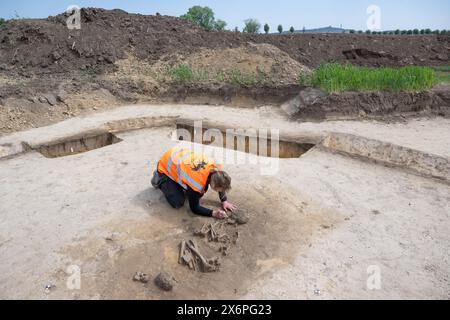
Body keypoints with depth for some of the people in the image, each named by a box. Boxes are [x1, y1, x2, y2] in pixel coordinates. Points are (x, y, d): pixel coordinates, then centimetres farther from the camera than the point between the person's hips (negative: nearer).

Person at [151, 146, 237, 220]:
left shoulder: (216, 167, -24)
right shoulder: (197, 183, -39)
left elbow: (220, 183, 1)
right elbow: (194, 208, -23)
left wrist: (224, 201, -7)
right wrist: (213, 213, -31)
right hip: (166, 165, -6)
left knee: (199, 194, 3)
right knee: (178, 203, -12)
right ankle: (159, 179, 9)